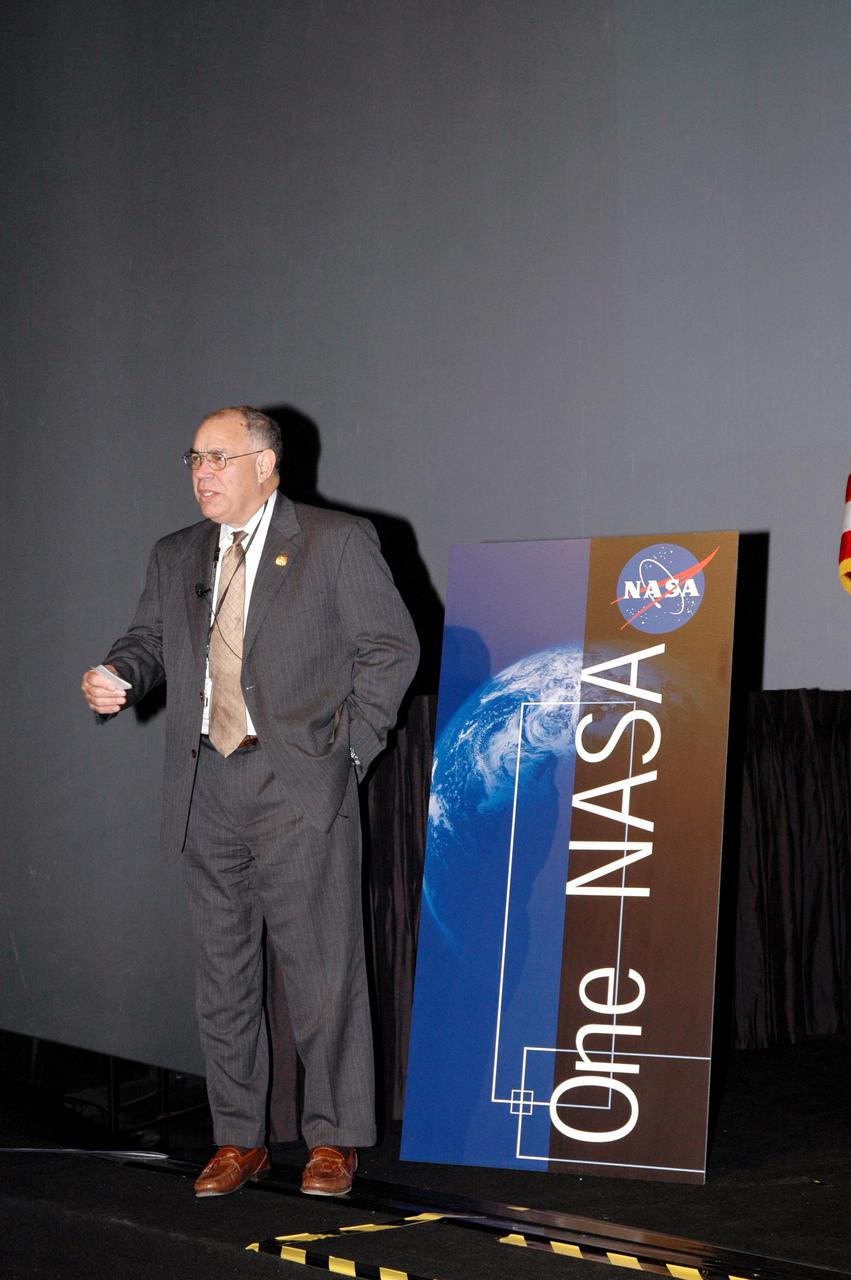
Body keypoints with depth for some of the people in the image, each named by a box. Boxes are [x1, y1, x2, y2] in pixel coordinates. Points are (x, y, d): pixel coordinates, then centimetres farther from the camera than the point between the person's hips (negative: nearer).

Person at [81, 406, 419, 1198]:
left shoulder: (338, 542, 1)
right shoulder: (174, 559, 16)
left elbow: (391, 645, 0)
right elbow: (148, 642, 19)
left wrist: (350, 746, -5)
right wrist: (113, 679, -4)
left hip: (300, 788, -5)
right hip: (205, 794, 5)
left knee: (321, 969, -3)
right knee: (223, 971, 10)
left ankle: (334, 1139, 10)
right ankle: (238, 1140, 21)